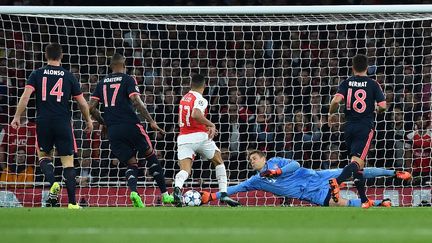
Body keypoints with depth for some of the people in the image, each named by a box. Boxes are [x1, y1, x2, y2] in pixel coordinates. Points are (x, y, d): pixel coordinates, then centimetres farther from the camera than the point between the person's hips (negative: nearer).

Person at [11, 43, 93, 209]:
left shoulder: (37, 74, 4)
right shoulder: (69, 76, 4)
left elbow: (25, 96, -8)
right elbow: (82, 103, 8)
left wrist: (17, 117, -3)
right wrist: (88, 121, 23)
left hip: (43, 122, 1)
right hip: (63, 123, 0)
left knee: (44, 156, 20)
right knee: (68, 162, 4)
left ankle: (52, 184, -10)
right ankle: (72, 203, -2)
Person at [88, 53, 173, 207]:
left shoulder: (102, 83, 15)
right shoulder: (127, 79, 1)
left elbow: (91, 108, 11)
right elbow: (136, 102, -12)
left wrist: (103, 123, 26)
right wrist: (151, 121, -9)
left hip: (112, 130, 4)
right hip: (130, 125, -4)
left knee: (131, 164, 10)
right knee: (151, 156, 12)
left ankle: (133, 191, -20)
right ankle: (165, 194, 9)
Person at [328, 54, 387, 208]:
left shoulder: (346, 83, 3)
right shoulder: (372, 84, -2)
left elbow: (336, 100, -12)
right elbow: (383, 106, -7)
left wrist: (331, 114, 7)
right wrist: (375, 111, 15)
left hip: (350, 126, 3)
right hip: (365, 127, -3)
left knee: (358, 163, 15)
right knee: (357, 161, -14)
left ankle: (364, 200, 18)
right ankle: (337, 181, -42)